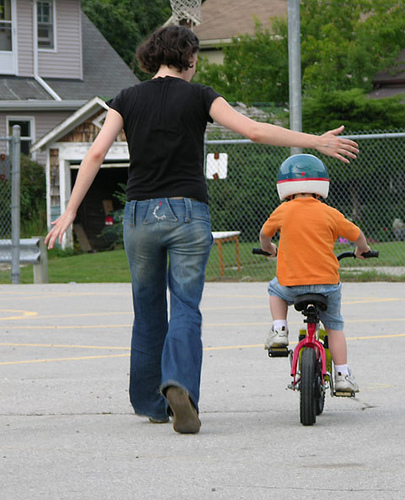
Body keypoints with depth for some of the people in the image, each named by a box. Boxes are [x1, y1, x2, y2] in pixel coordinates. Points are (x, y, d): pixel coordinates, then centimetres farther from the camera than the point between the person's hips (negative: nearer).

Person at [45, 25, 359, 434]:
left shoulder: (128, 100, 6)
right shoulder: (198, 96, 0)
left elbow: (96, 154, -2)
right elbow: (254, 131, -7)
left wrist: (70, 212, 1)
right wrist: (316, 142, -1)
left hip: (140, 214, 3)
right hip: (188, 213, -2)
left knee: (148, 312, 15)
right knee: (185, 309, -4)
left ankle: (151, 403, 24)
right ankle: (180, 386, -29)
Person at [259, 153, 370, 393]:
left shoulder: (283, 211, 0)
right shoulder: (329, 213, -1)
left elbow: (265, 233, 18)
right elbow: (356, 234, 9)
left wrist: (269, 248, 41)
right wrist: (362, 249, 33)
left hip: (292, 284, 0)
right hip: (327, 282, 0)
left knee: (275, 290, 34)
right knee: (334, 326, 17)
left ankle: (279, 329, 15)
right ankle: (342, 374, 9)